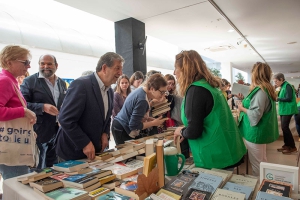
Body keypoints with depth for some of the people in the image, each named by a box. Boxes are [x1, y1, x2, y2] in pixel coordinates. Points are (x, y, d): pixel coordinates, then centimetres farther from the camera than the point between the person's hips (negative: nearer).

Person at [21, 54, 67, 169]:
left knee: (53, 167, 16)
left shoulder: (62, 83, 11)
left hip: (58, 132, 5)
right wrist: (43, 107, -24)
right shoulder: (29, 81, -4)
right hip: (39, 133, -4)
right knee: (37, 169, 6)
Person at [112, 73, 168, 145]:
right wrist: (154, 123, -16)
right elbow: (134, 126, -25)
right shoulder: (142, 100, -28)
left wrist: (150, 119, -3)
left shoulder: (142, 90, 0)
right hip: (122, 130, -9)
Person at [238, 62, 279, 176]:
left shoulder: (260, 91, -22)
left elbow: (255, 114, -28)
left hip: (255, 133, -10)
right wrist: (245, 102, 13)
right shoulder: (267, 89, 9)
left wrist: (242, 108, -12)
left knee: (256, 164, 4)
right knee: (262, 161, 21)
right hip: (262, 131, 10)